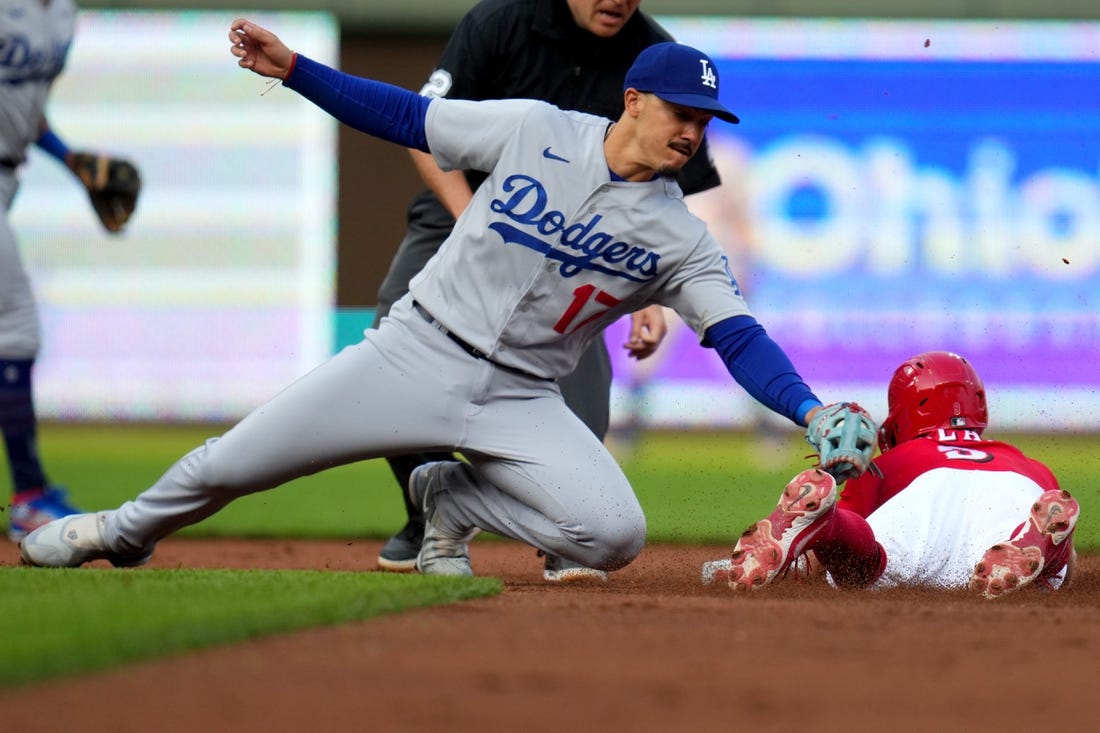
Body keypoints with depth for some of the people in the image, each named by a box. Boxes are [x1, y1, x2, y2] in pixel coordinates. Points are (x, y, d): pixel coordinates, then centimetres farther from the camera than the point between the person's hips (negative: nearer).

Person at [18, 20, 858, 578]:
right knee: (230, 464, -4)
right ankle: (129, 530, 30)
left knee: (615, 535, -23)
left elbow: (741, 339, -8)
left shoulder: (680, 239, -2)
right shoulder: (535, 130, -4)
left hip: (520, 402, 1)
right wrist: (295, 69, -6)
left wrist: (814, 413, -25)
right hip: (417, 354, -1)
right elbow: (406, 116, 2)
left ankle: (453, 502, 5)